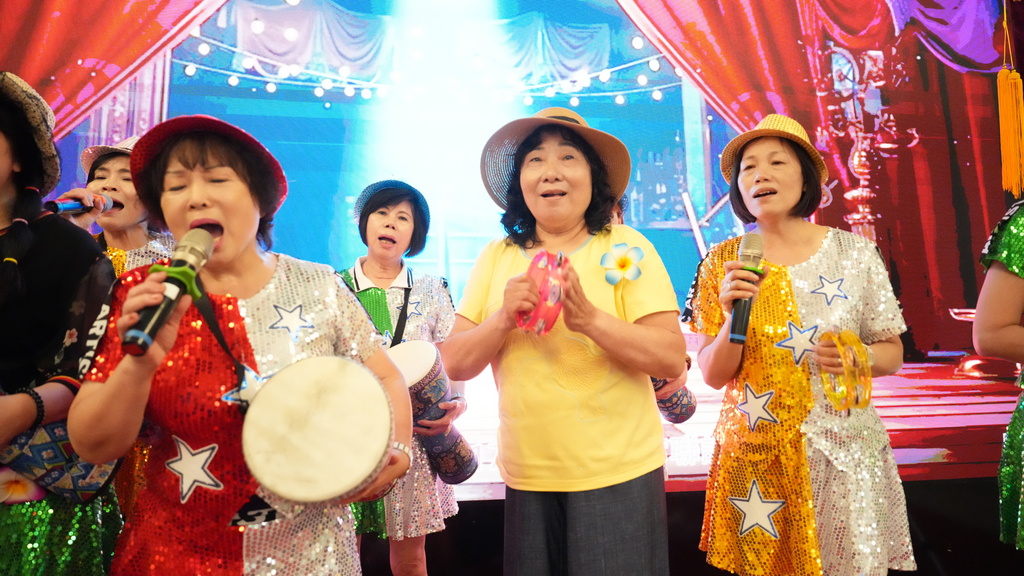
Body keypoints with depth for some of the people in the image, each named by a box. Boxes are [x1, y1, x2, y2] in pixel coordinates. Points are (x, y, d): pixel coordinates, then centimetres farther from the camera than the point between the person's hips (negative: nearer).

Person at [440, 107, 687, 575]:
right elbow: (453, 364, 1)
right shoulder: (496, 258, 3)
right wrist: (502, 320, -18)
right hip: (526, 478, 3)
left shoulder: (628, 249, -6)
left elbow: (672, 361, -11)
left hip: (618, 476, -2)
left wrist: (590, 319, -25)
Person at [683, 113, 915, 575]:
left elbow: (892, 354, 6)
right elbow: (712, 375, -4)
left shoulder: (854, 253, -2)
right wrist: (732, 318, -21)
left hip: (842, 449, 0)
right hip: (755, 452, 0)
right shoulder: (724, 262, -2)